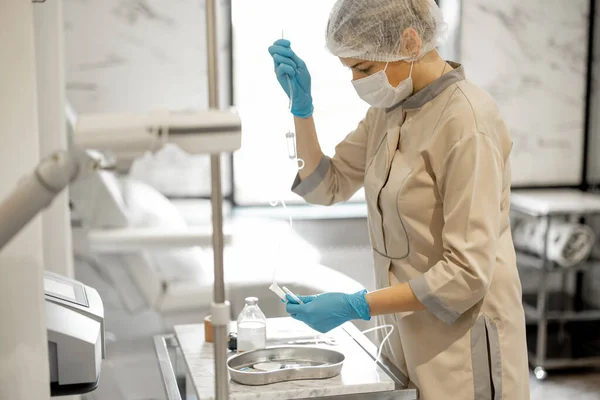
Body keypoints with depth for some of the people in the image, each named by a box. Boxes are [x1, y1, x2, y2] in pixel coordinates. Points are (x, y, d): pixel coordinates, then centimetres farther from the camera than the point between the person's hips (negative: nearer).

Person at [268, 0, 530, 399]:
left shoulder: (467, 122, -22)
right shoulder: (391, 108, 2)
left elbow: (468, 273, -24)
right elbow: (326, 185, 9)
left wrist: (354, 307, -24)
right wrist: (301, 105, -3)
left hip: (461, 344, -7)